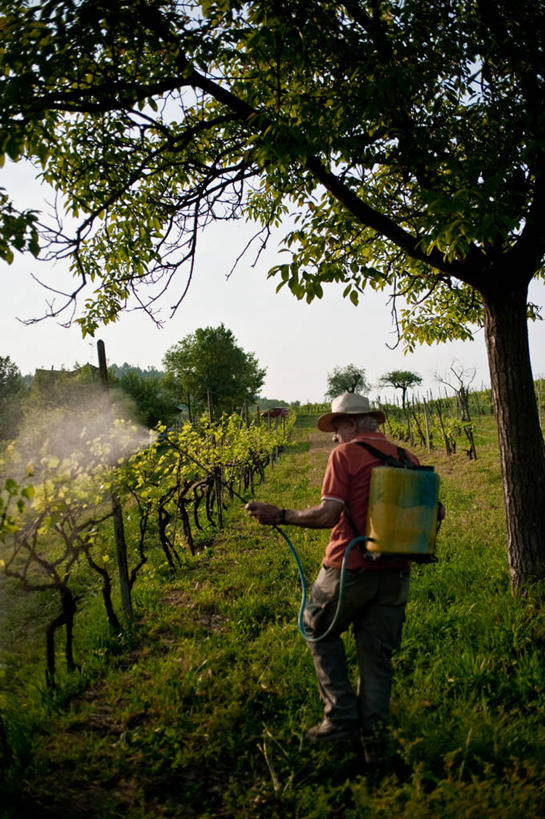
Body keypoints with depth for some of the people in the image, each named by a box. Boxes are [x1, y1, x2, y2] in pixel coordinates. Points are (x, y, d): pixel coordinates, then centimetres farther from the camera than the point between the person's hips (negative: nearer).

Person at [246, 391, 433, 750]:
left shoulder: (346, 454, -10)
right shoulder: (408, 458, 8)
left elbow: (327, 515, -19)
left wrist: (279, 516, -10)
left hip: (350, 567, -5)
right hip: (395, 571, 5)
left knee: (320, 631, 17)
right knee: (377, 651, 15)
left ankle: (342, 717, 14)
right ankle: (372, 727, 19)